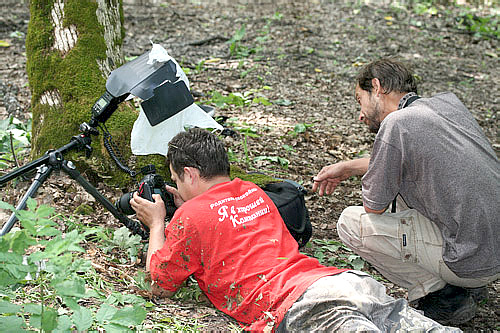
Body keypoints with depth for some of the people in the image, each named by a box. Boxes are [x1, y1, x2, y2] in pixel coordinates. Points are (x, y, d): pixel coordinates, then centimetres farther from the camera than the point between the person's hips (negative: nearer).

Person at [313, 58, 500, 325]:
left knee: (351, 223, -3)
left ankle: (446, 297, 3)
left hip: (475, 261, -8)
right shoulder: (448, 102, 9)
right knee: (403, 185, 24)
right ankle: (467, 284, 18)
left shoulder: (396, 124, -16)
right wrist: (348, 168, 27)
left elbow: (374, 206, -7)